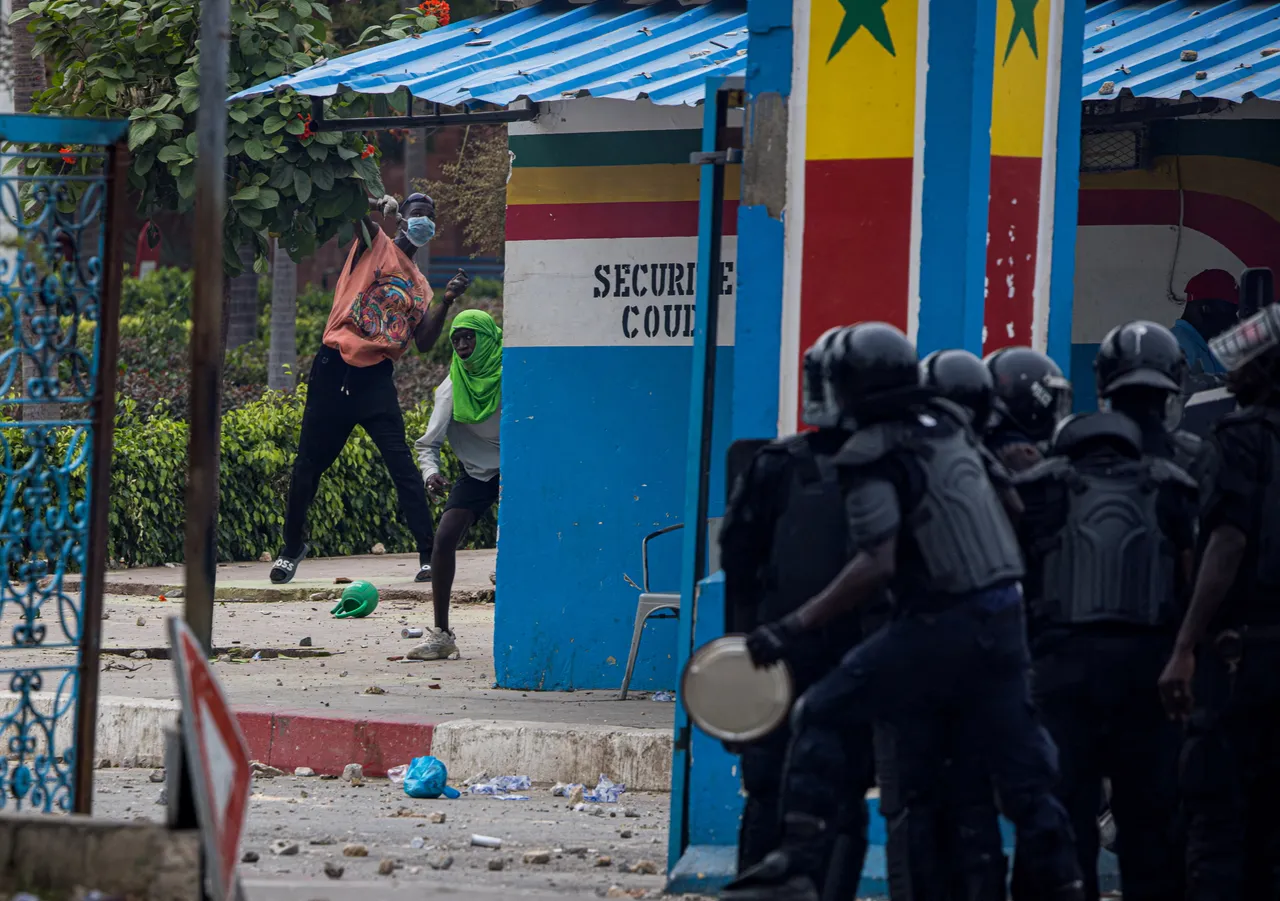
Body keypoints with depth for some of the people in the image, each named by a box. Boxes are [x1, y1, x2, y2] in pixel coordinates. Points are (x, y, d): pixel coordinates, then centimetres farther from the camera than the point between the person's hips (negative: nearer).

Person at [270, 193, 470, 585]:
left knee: (402, 465, -8)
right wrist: (377, 206, -31)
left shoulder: (419, 285, 19)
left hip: (376, 377, 3)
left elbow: (424, 343, 12)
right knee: (309, 463, 4)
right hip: (334, 368, -3)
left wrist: (446, 302, 0)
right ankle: (292, 546, 20)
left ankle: (428, 555, -10)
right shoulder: (375, 244, 7)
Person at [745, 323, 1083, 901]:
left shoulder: (873, 457, -12)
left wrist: (793, 629, -22)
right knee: (1022, 770, 11)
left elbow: (877, 566, -22)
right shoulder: (951, 426, 10)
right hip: (1003, 623, 7)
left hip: (935, 627, -7)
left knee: (819, 717, 1)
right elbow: (1011, 505, 21)